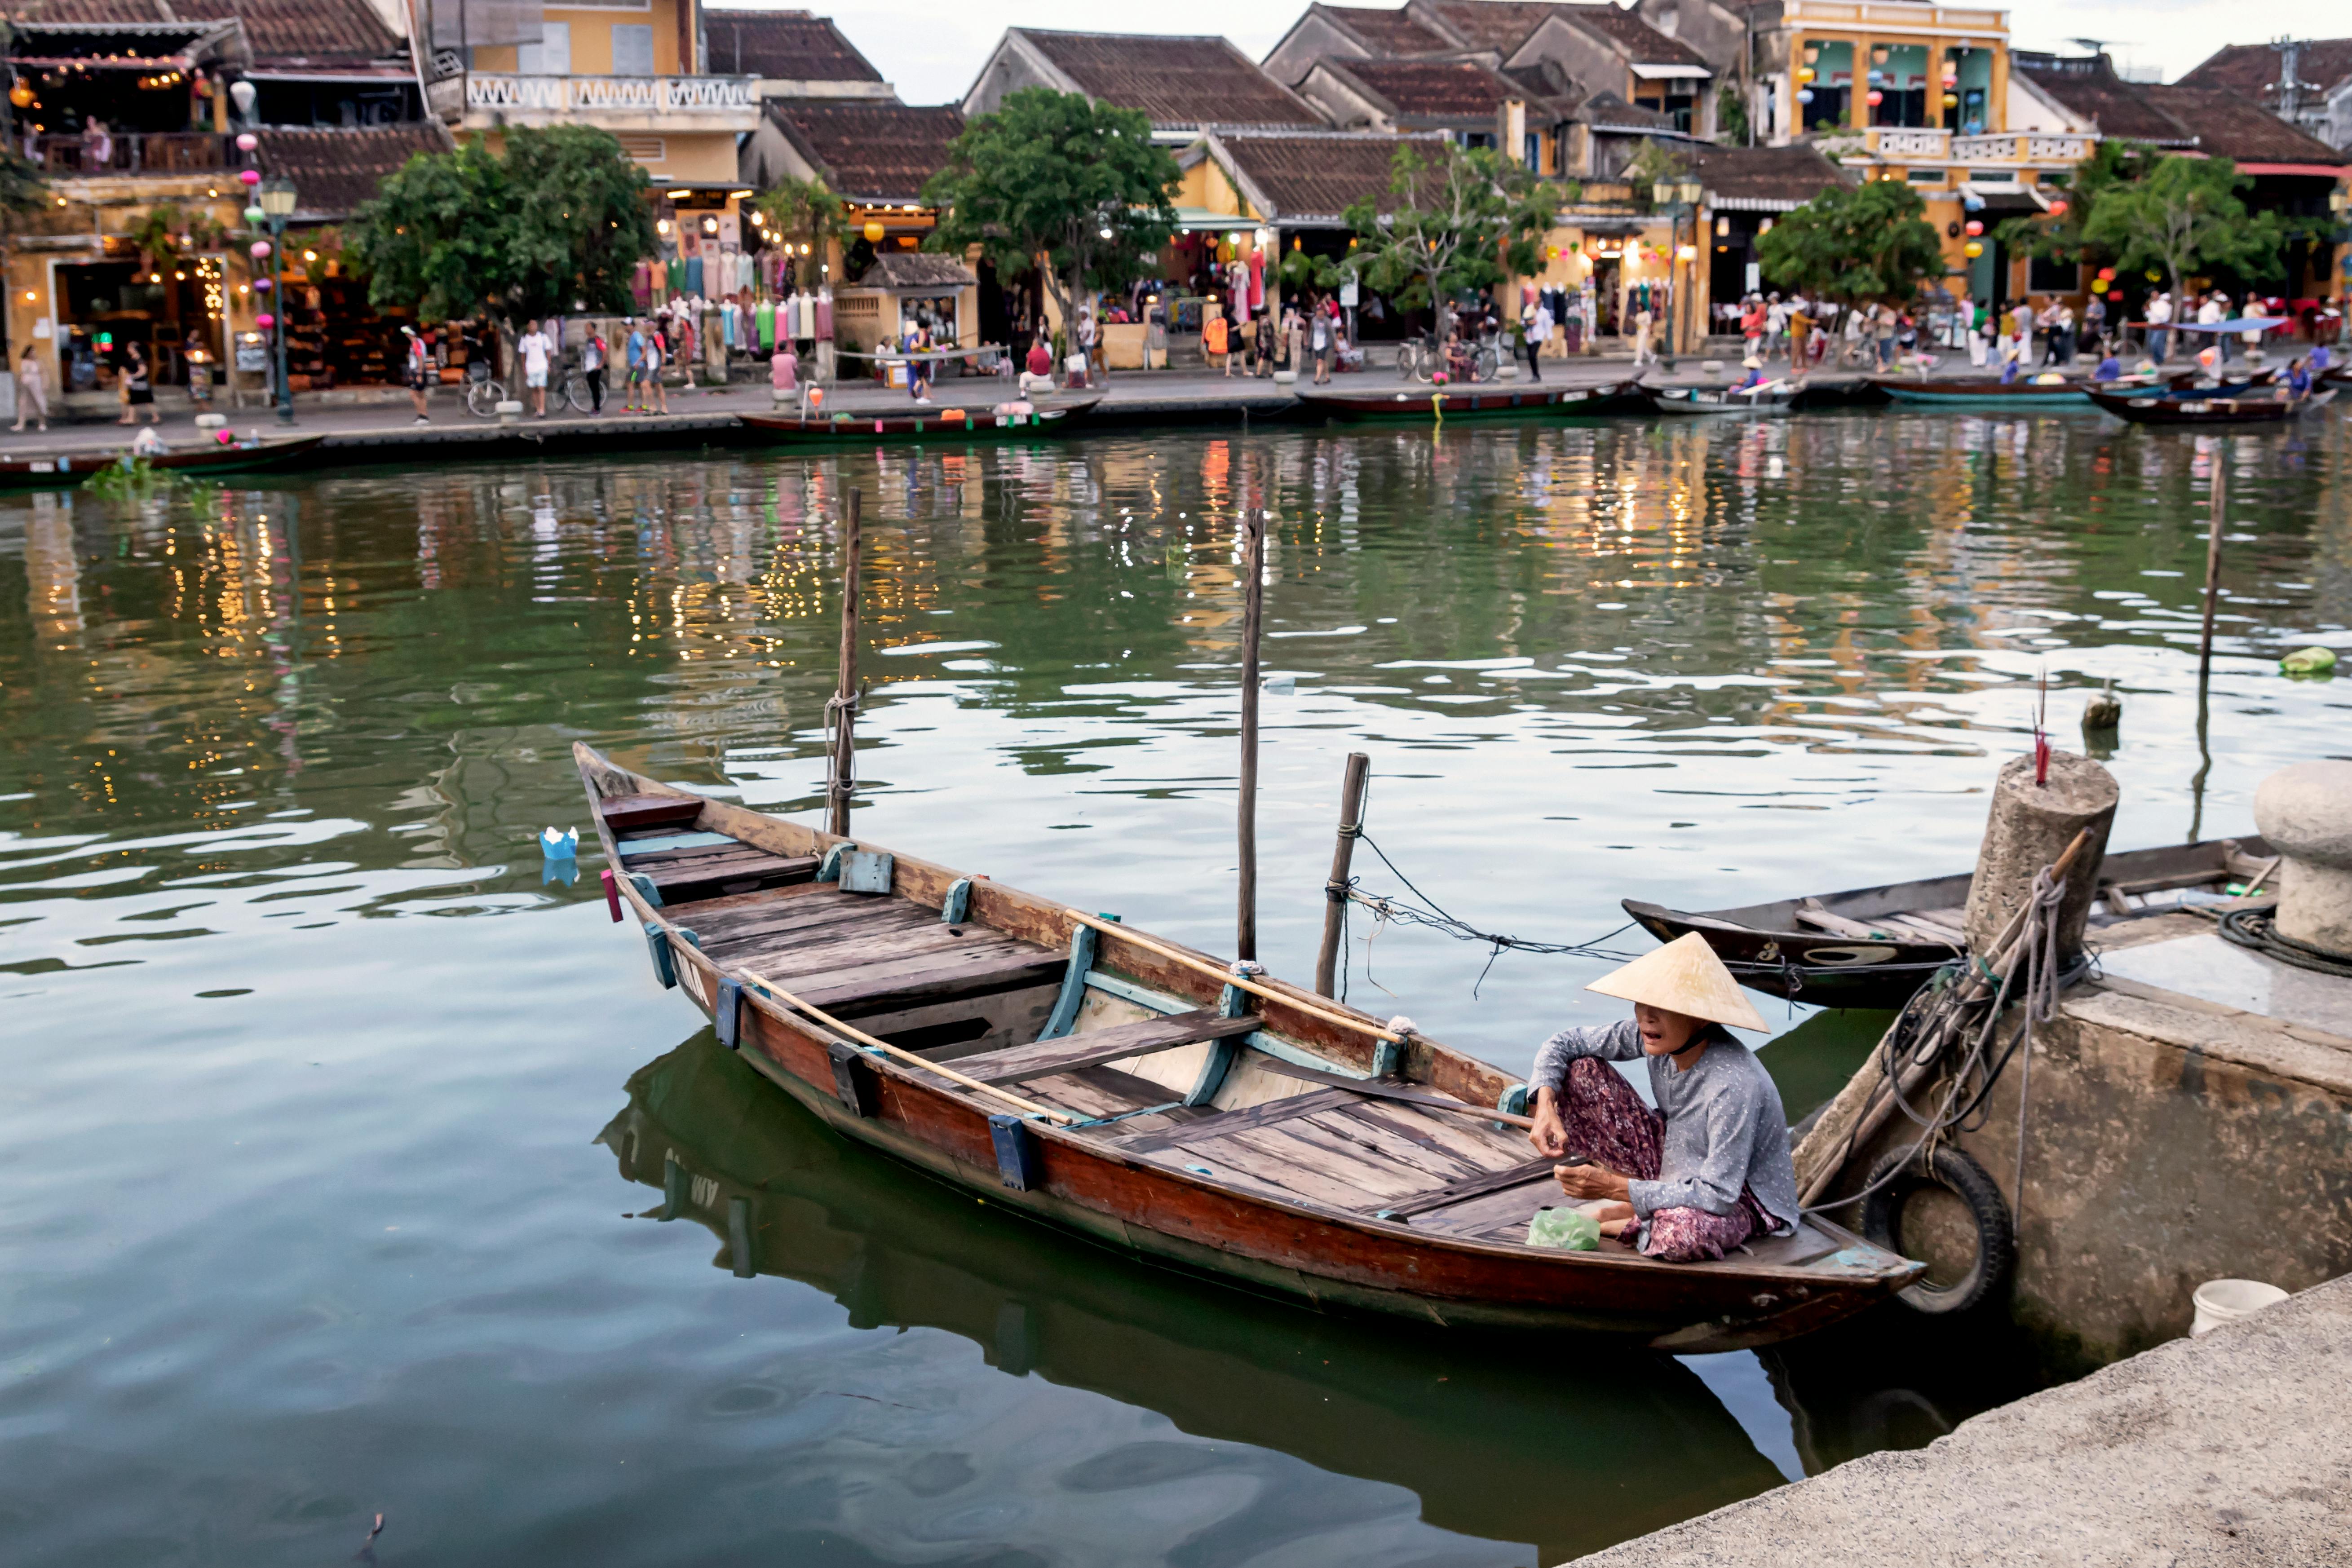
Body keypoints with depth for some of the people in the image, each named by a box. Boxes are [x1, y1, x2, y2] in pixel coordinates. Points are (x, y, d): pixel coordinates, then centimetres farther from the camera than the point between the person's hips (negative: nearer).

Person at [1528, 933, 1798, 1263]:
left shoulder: (1733, 1085, -35)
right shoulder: (1650, 1034, -16)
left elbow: (1718, 1196, -34)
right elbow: (1564, 1044, -5)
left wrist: (1614, 1188, -37)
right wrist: (1546, 1107, -25)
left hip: (1740, 1194, -6)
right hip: (1670, 1162, 7)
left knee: (1683, 1232, -44)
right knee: (1577, 1073, -9)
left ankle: (1607, 1219, -9)